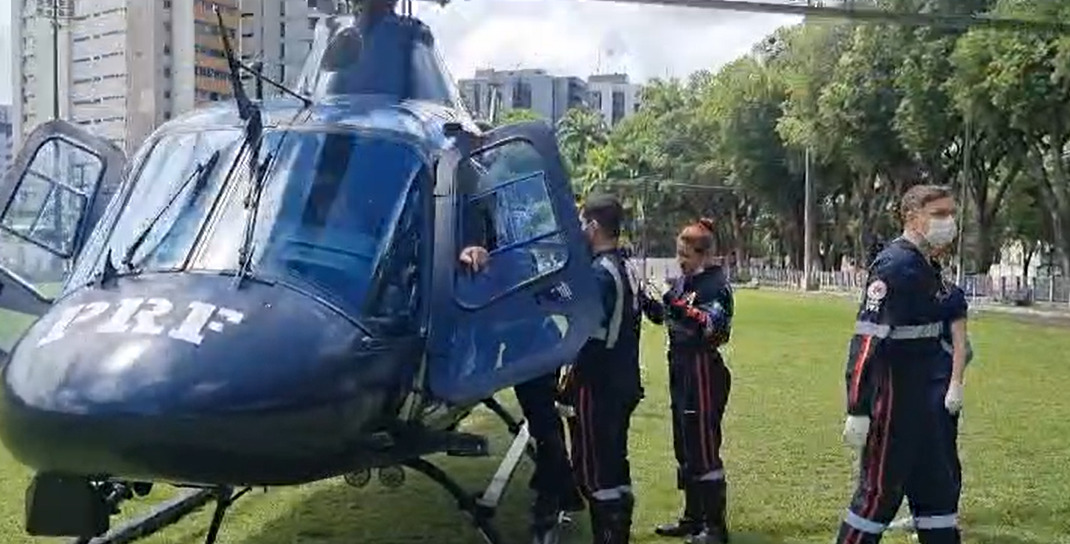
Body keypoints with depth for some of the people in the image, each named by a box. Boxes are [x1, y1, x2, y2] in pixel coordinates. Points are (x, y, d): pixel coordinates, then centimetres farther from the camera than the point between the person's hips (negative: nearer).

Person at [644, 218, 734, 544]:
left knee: (704, 449, -3)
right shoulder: (683, 280, 11)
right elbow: (661, 314, 12)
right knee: (685, 448, 16)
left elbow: (716, 329, -22)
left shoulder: (717, 284, -13)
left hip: (703, 370, -9)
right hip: (680, 369, 9)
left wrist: (685, 311, -30)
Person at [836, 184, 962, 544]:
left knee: (938, 487, 17)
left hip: (918, 402, 10)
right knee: (880, 491, 0)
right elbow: (866, 340, -24)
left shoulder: (925, 268, 11)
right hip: (890, 402, -10)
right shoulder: (896, 267, -19)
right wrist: (857, 411, -26)